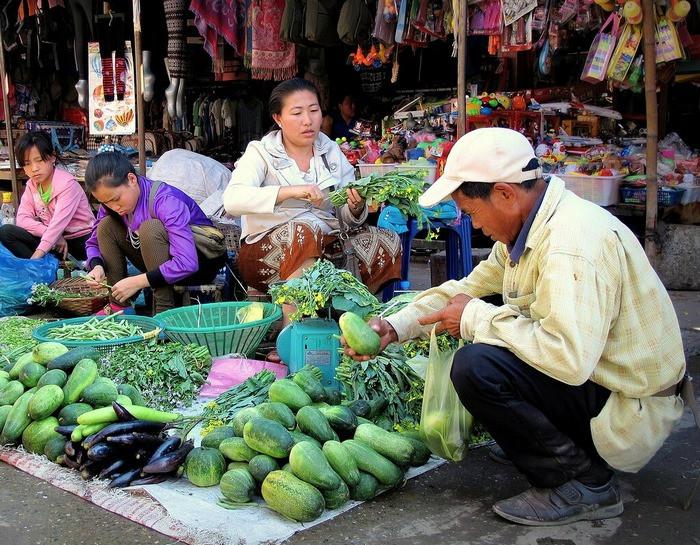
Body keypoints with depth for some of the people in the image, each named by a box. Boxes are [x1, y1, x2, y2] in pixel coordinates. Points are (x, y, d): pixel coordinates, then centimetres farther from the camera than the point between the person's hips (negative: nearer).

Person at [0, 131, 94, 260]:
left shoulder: (67, 183, -16)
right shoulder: (32, 185, 4)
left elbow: (59, 222, -26)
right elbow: (22, 219, -6)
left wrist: (37, 255, -34)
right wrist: (51, 234, -23)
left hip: (79, 238, -6)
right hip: (53, 236, 7)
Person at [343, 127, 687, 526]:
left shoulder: (572, 243, -28)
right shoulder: (528, 227, 4)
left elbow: (571, 358, -37)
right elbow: (470, 287, 13)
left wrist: (476, 318, -23)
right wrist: (395, 327, 2)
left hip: (629, 408, -10)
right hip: (583, 371, 10)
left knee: (475, 368, -25)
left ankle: (584, 483, -5)